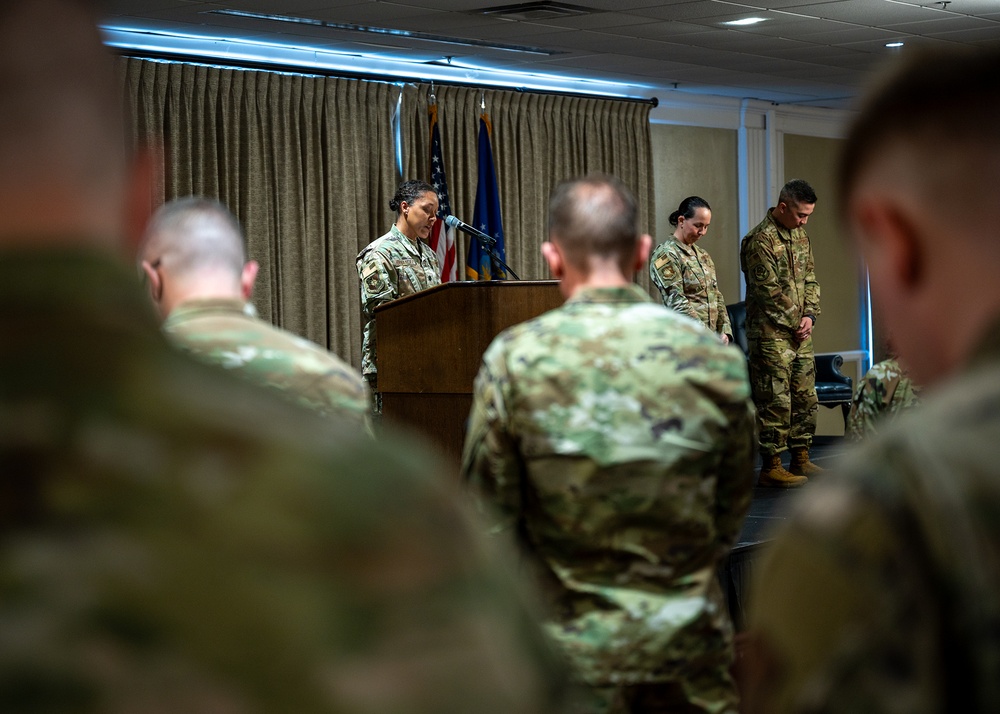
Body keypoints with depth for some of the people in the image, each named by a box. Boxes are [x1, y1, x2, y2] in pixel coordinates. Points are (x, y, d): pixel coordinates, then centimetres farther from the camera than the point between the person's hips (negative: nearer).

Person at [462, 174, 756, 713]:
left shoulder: (513, 359, -12)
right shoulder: (715, 359, -6)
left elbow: (491, 503, -5)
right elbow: (733, 508, 5)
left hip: (573, 643, -1)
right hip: (687, 637, 1)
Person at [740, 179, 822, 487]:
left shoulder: (800, 236, 12)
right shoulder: (760, 240, -15)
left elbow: (809, 280, 15)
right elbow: (770, 291, -17)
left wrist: (810, 315, -1)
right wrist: (795, 324, -12)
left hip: (800, 334, 9)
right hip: (771, 334, -9)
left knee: (805, 398, 13)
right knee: (775, 402, -6)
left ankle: (800, 459, 23)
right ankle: (771, 467, 1)